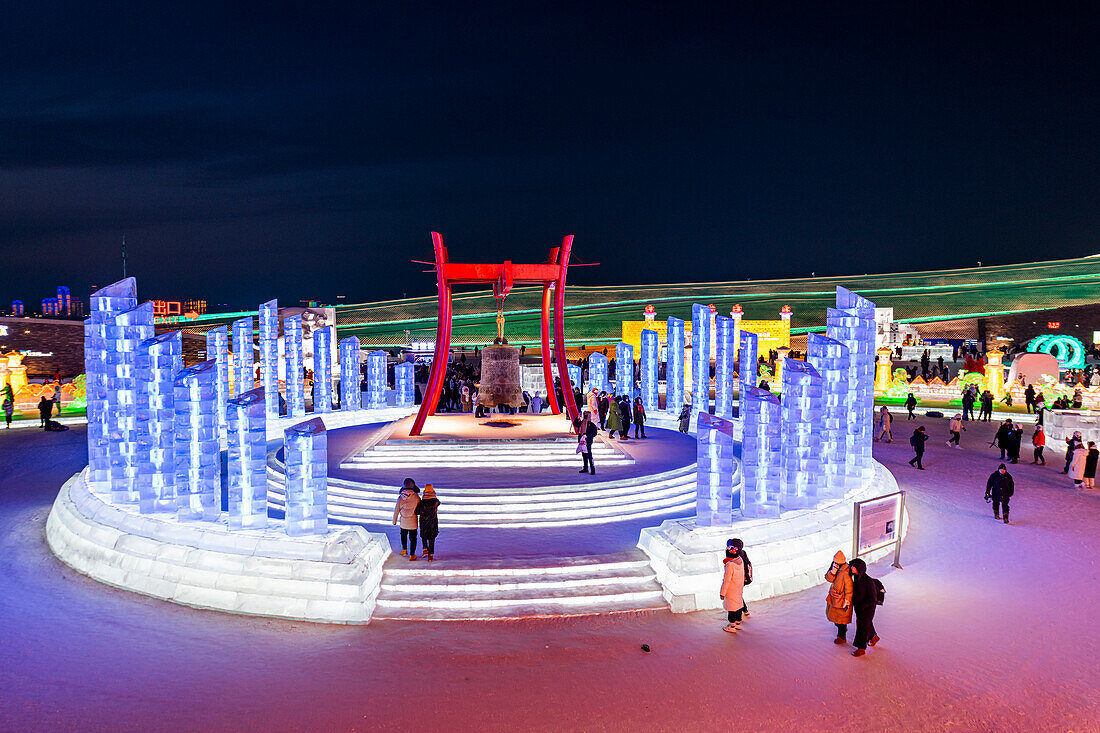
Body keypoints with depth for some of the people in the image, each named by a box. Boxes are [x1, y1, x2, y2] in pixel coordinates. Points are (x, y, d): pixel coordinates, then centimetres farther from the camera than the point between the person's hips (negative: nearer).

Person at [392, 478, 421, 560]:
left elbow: (396, 510, -2)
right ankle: (412, 555, 8)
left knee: (403, 535, 27)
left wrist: (394, 520, 11)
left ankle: (404, 549, 36)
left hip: (403, 522, 2)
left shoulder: (400, 497, -9)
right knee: (413, 538, 7)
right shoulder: (416, 497, -15)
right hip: (413, 522, -2)